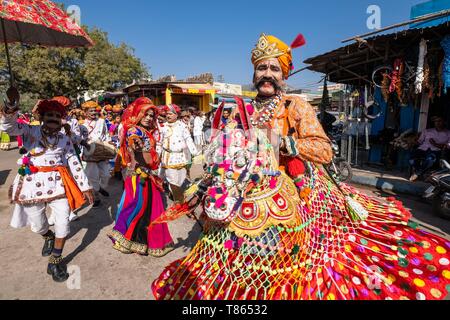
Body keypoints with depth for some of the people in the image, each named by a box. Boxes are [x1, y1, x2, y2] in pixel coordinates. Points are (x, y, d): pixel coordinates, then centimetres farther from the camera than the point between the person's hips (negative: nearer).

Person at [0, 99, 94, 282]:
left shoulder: (64, 139, 7)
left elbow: (74, 163, 6)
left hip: (58, 183, 1)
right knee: (37, 226, 12)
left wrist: (85, 186, 1)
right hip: (33, 183, -1)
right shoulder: (30, 131, 1)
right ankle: (48, 237, 49)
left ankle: (56, 260, 13)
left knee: (63, 220, -6)